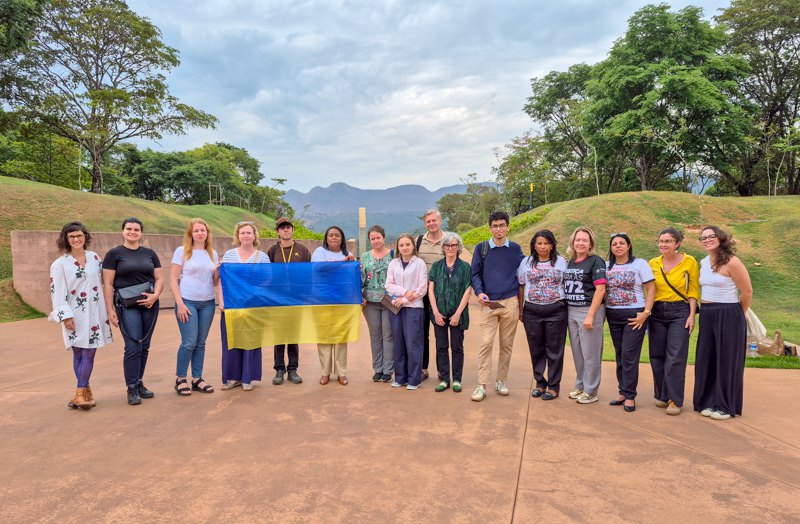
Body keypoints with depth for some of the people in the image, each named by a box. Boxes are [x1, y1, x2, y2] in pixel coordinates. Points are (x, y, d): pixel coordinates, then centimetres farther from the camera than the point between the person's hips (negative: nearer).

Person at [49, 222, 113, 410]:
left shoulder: (95, 258, 8)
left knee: (89, 352, -1)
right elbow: (57, 292, -5)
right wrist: (65, 315, -12)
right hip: (74, 315, -2)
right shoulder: (60, 264, -2)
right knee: (78, 353, 2)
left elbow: (104, 281, 12)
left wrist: (109, 308, 11)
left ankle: (81, 392, 7)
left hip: (94, 313, 2)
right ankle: (85, 391, 13)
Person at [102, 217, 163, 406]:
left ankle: (139, 383, 22)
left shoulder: (150, 253, 11)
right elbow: (107, 284, -2)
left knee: (145, 346, 9)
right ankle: (131, 389, 1)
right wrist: (110, 310, -8)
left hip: (149, 305, 4)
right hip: (126, 306, -4)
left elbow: (159, 278, 10)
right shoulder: (114, 253, 1)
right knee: (133, 346, -10)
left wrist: (155, 295, -10)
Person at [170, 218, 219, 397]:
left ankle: (197, 379, 18)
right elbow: (173, 280, -4)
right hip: (187, 302, -4)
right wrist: (180, 303, -12)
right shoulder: (182, 251, -1)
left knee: (201, 343, 8)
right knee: (189, 343, -5)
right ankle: (180, 379, 11)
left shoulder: (213, 253, 10)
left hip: (208, 303, 4)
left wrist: (218, 271, -6)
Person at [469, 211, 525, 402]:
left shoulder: (515, 249, 8)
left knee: (506, 344, 8)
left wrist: (520, 296, 6)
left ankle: (501, 381, 20)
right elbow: (474, 274, 2)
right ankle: (482, 385, -3)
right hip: (489, 303, -2)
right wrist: (479, 292, -12)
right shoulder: (481, 248, 4)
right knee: (486, 343, -8)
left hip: (510, 302, 2)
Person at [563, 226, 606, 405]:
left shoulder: (596, 261, -8)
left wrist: (590, 315, -18)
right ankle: (580, 386, 26)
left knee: (590, 354, 0)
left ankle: (591, 391, 11)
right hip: (571, 311, 7)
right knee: (577, 352, 13)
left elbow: (600, 290, -14)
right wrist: (566, 311, 8)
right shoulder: (570, 262, 12)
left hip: (589, 311, -6)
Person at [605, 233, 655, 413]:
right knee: (619, 355, 9)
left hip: (634, 316, -4)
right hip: (613, 316, 4)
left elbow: (651, 290, -5)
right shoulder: (606, 266, 9)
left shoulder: (640, 264, -3)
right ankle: (622, 392, 17)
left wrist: (645, 313, -13)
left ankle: (630, 396, 0)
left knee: (629, 355, -7)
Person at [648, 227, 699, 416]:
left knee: (675, 358, -5)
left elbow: (693, 291, -1)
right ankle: (661, 396, 21)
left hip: (680, 312, -3)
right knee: (657, 357, 7)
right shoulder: (653, 263, 6)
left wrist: (692, 315, -7)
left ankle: (675, 400, 2)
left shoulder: (689, 262, -3)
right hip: (656, 313, 4)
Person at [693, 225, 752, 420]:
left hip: (728, 316, -7)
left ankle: (726, 406, 15)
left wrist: (737, 314, 4)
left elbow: (747, 292, -8)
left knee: (727, 360, 3)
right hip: (707, 316, 7)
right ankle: (709, 402, 22)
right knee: (707, 360, 10)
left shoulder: (731, 262, -13)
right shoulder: (703, 263, 8)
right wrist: (705, 310, 11)